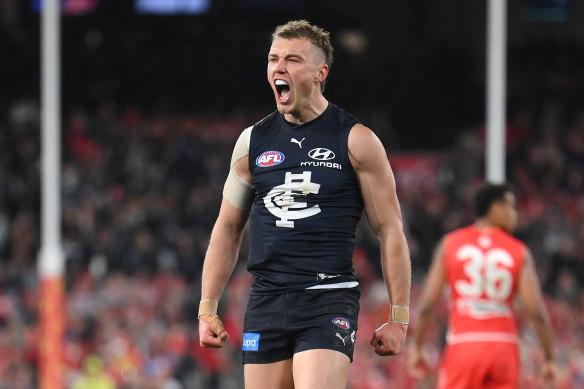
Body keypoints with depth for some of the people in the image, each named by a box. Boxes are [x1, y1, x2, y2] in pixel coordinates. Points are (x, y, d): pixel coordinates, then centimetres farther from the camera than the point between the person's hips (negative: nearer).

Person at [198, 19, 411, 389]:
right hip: (266, 301, 5)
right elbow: (228, 228, 19)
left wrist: (399, 318, -2)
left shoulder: (356, 141, 0)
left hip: (330, 301, -4)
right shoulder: (252, 141, 11)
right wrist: (208, 309, 13)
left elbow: (390, 230, 1)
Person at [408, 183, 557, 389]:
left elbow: (427, 304, 0)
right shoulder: (519, 252, 2)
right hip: (504, 345, 0)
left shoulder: (449, 244, 4)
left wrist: (416, 348, 10)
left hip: (463, 344, 0)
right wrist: (549, 358, 3)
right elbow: (536, 311, -5)